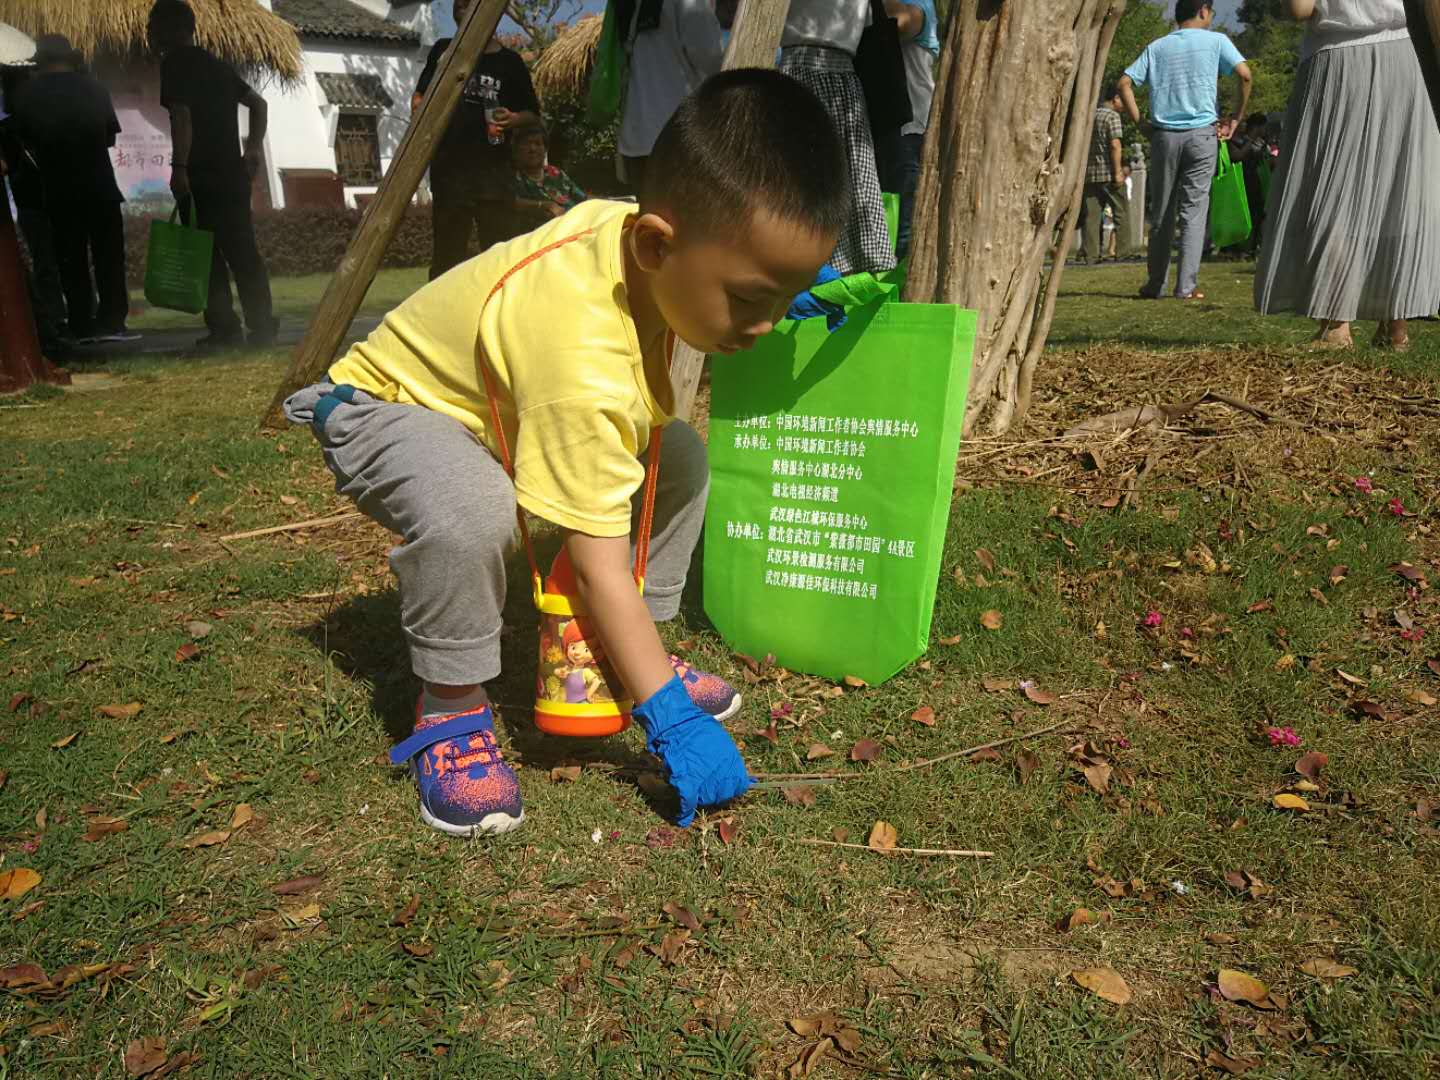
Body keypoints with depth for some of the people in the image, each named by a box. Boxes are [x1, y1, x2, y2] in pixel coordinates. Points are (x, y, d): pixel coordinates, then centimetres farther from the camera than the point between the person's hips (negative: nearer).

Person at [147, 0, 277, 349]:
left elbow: (181, 116, -17)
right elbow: (258, 103, 22)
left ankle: (225, 328, -2)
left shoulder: (174, 63, -5)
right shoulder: (216, 64, 19)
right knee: (243, 251, 6)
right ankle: (262, 327, 4)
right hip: (233, 173, 7)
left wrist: (178, 168, -18)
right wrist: (255, 147, 16)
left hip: (201, 177, -7)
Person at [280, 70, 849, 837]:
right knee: (470, 512, -40)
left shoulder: (634, 227, -19)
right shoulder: (584, 369, -42)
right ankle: (450, 713, -15)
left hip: (501, 402, 8)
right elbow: (599, 568, -38)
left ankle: (632, 656, 10)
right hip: (389, 405, -8)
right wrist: (670, 719, -34)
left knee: (680, 458, -2)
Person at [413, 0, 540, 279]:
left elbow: (532, 112, 11)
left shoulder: (509, 61, 5)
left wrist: (513, 119, -10)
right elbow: (419, 96, 20)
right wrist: (421, 107, -1)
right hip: (447, 163, 2)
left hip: (492, 165, -2)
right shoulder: (444, 50, 11)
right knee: (447, 248, 7)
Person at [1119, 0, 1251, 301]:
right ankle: (1186, 285, -5)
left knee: (1162, 214, 9)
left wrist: (1139, 122, 5)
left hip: (1164, 135, 2)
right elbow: (1245, 75, -7)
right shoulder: (1215, 40, 4)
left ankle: (1156, 284, 14)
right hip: (1201, 134, -2)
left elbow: (1124, 83, 3)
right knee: (1193, 211, -1)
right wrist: (1235, 118, 3)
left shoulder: (1157, 47, 12)